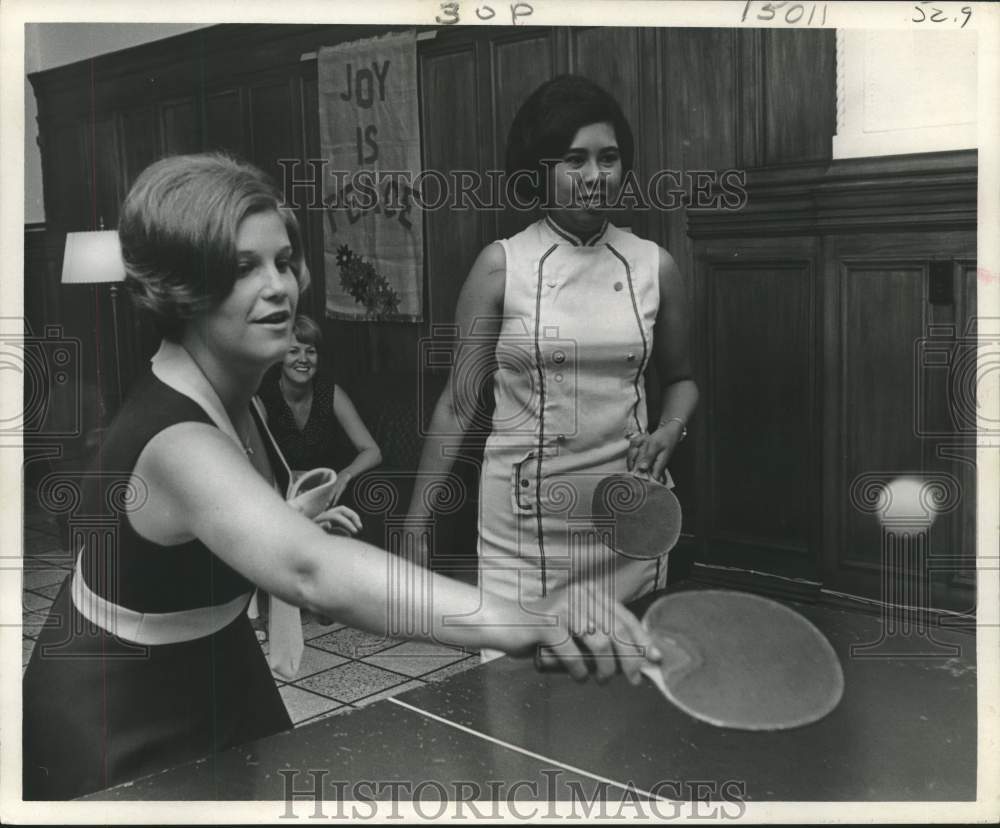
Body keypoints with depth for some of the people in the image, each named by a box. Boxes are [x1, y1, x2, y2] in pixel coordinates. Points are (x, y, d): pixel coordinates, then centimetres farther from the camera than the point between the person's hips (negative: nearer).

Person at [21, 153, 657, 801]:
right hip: (118, 729, -8)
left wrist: (291, 522, -1)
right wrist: (528, 624, -66)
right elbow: (313, 573, -56)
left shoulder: (234, 387, -9)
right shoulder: (174, 443, -37)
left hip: (218, 663, 8)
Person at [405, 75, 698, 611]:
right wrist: (416, 522, -3)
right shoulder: (501, 266, -4)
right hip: (524, 523, -2)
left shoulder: (654, 266, 3)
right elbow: (458, 403, -1)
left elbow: (680, 379, 17)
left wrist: (668, 432, -4)